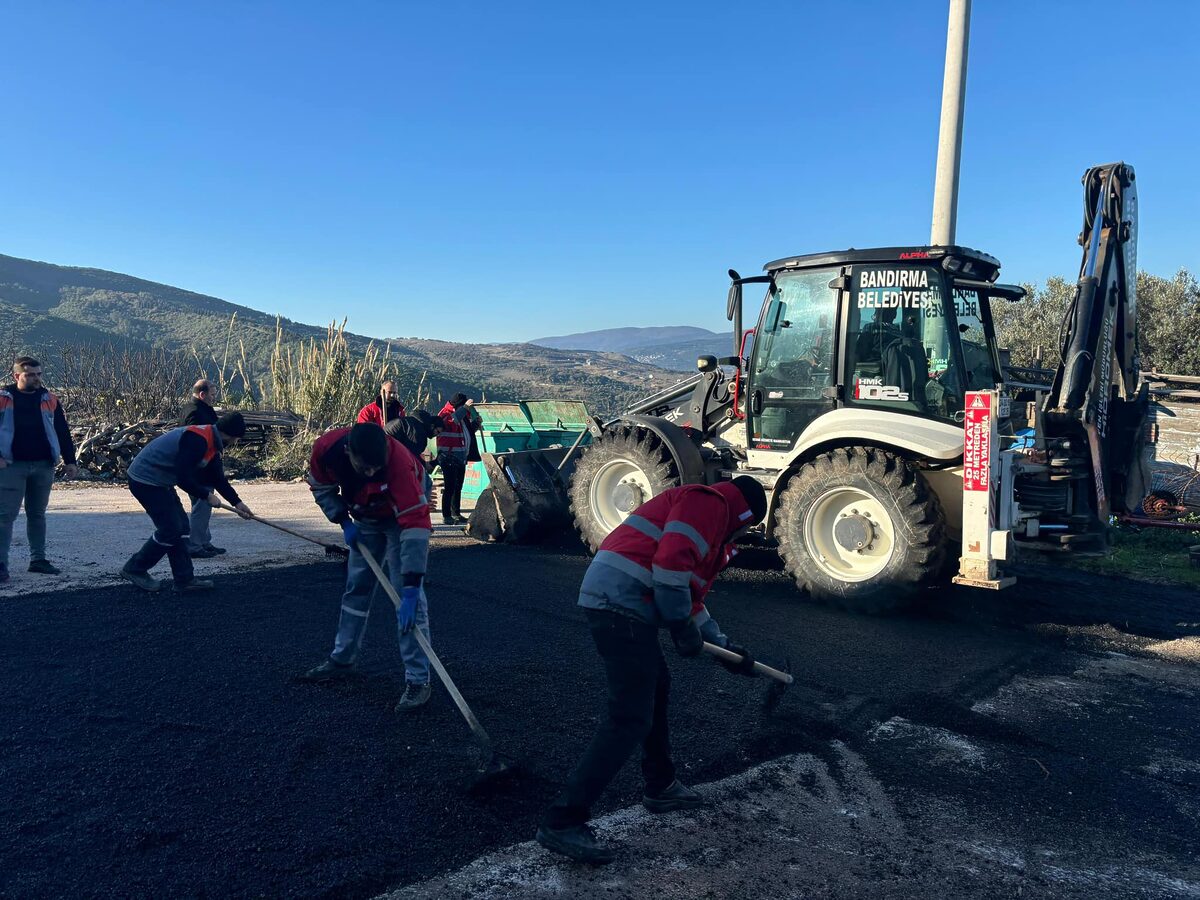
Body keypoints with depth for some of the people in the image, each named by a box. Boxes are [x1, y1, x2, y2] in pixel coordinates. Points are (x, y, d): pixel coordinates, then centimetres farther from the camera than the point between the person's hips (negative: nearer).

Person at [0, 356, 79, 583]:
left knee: (37, 513, 12)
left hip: (43, 466, 3)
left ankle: (38, 559, 20)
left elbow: (62, 432, 10)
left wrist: (70, 461, 7)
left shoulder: (49, 400, 7)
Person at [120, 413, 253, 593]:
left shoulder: (211, 443, 7)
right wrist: (206, 496, -16)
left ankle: (185, 580, 13)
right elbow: (183, 477, -29)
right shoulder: (197, 439, -25)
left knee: (180, 526, 9)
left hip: (159, 481, 11)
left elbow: (218, 477, 16)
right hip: (145, 479, -11)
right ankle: (135, 569, 10)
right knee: (170, 529, -8)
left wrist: (237, 502, 15)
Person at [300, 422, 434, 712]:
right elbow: (321, 487, -4)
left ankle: (417, 680, -7)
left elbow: (415, 525, -44)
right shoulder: (326, 448, -28)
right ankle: (342, 659, 31)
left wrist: (411, 588, -47)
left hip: (401, 516, -5)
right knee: (356, 586, 13)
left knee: (406, 596, -13)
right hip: (365, 519, 5)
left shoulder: (399, 462, -42)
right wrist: (344, 521, -16)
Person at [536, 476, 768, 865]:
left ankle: (661, 787, 40)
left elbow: (690, 598, 34)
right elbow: (671, 563, -17)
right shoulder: (709, 502, -2)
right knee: (630, 720, -9)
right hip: (622, 603, -11)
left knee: (656, 687, 24)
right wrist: (685, 630, -8)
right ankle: (562, 822, -7)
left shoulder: (710, 523, 29)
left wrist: (724, 646, 34)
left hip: (616, 602, 11)